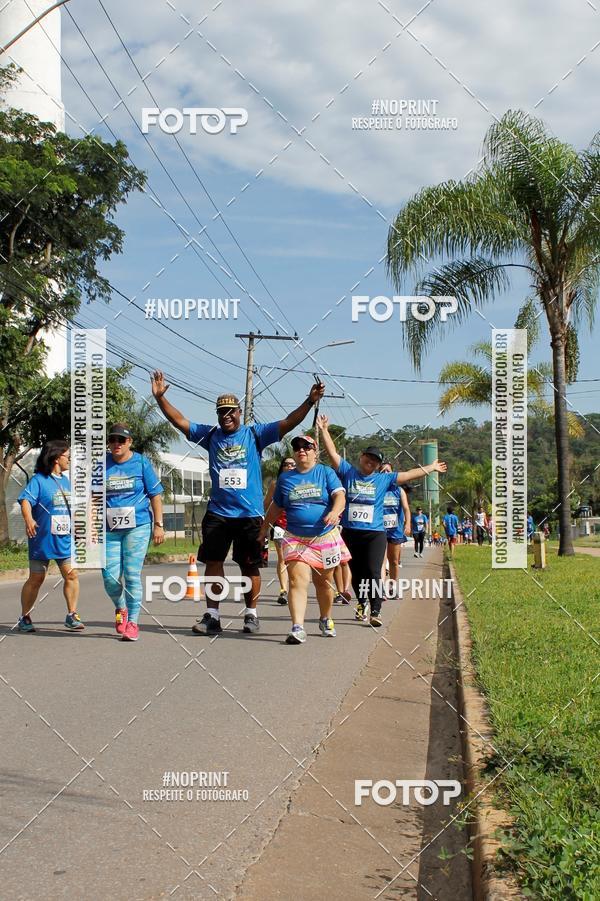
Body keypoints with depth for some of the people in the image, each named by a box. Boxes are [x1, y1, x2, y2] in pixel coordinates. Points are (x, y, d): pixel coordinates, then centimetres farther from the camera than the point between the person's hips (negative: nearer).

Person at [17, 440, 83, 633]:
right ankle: (24, 618, 17)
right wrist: (28, 519, -39)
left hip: (65, 539, 5)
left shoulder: (66, 481, 14)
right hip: (42, 539, -5)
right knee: (36, 579, 3)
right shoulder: (38, 480, -7)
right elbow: (25, 500, -22)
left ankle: (72, 615, 3)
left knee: (71, 574, -6)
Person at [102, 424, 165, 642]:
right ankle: (120, 608, 27)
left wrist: (158, 525, 1)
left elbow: (155, 495, 5)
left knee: (132, 574, -5)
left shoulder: (141, 463, 3)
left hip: (138, 527, -2)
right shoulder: (102, 464, 7)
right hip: (110, 529, 2)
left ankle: (132, 623, 5)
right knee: (110, 576, -3)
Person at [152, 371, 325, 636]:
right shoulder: (210, 435, 6)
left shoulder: (255, 434, -1)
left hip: (250, 514, -2)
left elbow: (287, 423, -8)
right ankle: (212, 616, 8)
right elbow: (180, 421, 4)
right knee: (213, 562, 1)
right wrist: (160, 397, -7)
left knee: (249, 566, 7)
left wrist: (310, 401, -21)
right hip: (217, 513, 2)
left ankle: (251, 614, 21)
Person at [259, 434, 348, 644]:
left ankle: (326, 620, 34)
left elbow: (339, 495, -11)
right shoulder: (285, 477, 10)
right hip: (295, 539, 1)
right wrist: (263, 529, 18)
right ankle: (297, 628, -24)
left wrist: (335, 512, -31)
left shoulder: (326, 472, 3)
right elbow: (276, 507, 19)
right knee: (298, 580, -16)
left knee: (323, 582, 12)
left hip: (325, 537, 0)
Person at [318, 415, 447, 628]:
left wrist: (431, 467, 13)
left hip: (375, 534, -1)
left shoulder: (384, 479, 8)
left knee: (373, 573, -11)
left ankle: (375, 612, -12)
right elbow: (333, 453, 2)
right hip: (350, 532, 1)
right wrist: (324, 431, -4)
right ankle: (363, 603, 33)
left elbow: (409, 474, 11)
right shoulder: (348, 472, 6)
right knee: (356, 573, 12)